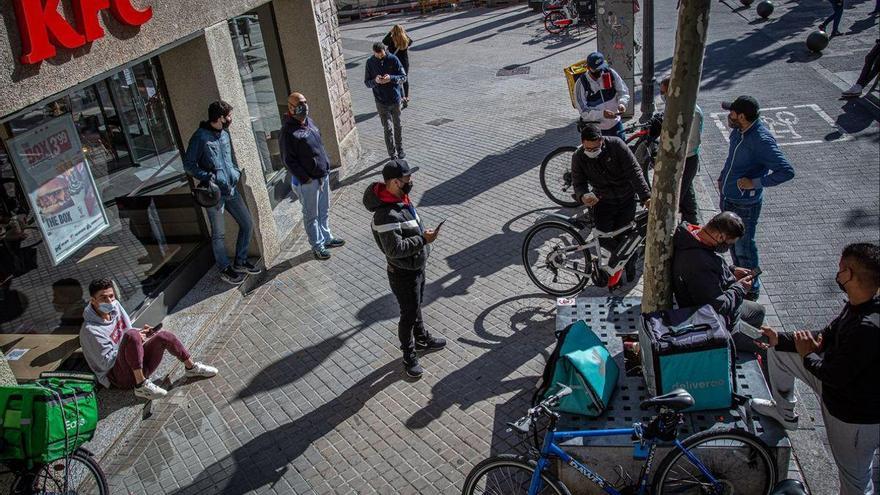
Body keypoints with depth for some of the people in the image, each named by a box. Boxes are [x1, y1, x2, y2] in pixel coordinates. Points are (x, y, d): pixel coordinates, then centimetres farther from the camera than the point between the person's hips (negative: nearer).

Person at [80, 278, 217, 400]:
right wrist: (136, 339, -20)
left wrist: (141, 332, -3)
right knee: (132, 335, -32)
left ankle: (191, 368, 8)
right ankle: (141, 386, -28)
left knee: (163, 335, -8)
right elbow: (106, 363, -19)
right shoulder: (90, 330, -19)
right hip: (121, 377, -8)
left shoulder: (115, 306, 3)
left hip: (139, 366, 8)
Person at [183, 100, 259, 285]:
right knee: (219, 234, 5)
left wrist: (236, 172, 7)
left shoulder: (225, 134, 10)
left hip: (231, 189, 7)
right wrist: (206, 176, -22)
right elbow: (188, 164, -10)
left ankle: (240, 262, 27)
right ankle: (225, 270, 22)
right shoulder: (200, 136, -12)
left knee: (247, 224, 10)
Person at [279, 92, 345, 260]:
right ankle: (317, 246, 20)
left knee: (324, 210, 21)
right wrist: (305, 178, -18)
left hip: (322, 175, 8)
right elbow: (288, 160, -19)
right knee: (311, 215, 7)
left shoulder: (309, 121, 6)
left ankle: (326, 238, 38)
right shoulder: (288, 131, -19)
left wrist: (326, 167, 13)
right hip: (307, 181, -8)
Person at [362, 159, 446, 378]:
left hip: (417, 266, 9)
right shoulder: (387, 214, -34)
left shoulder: (401, 199, -3)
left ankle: (422, 339, 50)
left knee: (416, 306, 28)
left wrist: (424, 233, 5)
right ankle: (409, 356, 30)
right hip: (403, 274, -9)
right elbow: (395, 249, -33)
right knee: (409, 315, 9)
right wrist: (424, 239, -30)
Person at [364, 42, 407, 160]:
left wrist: (391, 78, -24)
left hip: (395, 99, 1)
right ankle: (392, 154, 9)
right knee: (387, 128, 0)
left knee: (397, 126, 14)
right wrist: (375, 81, -22)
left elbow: (404, 77, -5)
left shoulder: (393, 59, -7)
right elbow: (367, 82, 0)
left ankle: (400, 150, 31)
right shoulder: (370, 62, -4)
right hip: (381, 101, -1)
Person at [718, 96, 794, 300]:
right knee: (732, 242, 24)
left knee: (744, 248, 6)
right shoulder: (739, 132, -1)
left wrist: (756, 182, -26)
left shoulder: (761, 140, -26)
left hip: (745, 205, -8)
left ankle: (751, 289, 26)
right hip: (727, 199, 8)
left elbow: (786, 171, -27)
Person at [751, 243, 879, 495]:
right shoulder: (857, 306, -7)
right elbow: (826, 338, 5)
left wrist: (807, 354, -13)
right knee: (777, 351, 13)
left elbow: (835, 376, -32)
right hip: (839, 379, 9)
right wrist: (779, 339, -5)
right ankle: (784, 412, 31)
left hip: (857, 418, -9)